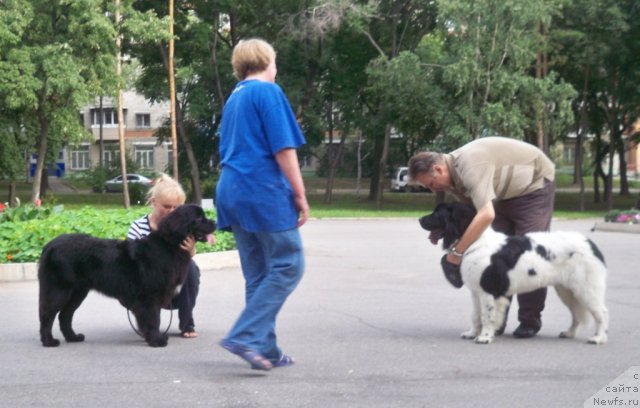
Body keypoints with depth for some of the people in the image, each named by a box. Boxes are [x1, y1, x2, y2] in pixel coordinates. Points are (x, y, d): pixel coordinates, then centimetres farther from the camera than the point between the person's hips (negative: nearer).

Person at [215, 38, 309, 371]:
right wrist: (300, 195, -8)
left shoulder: (234, 98, 20)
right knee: (288, 266, -5)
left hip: (232, 191, 9)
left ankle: (265, 350, 10)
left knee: (258, 274, 10)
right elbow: (283, 148, -12)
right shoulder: (268, 91, -5)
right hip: (265, 191, -9)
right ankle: (245, 336, -14)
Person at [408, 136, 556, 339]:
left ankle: (530, 320, -2)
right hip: (507, 193, 9)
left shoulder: (469, 165, -36)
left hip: (534, 182, -9)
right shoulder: (453, 173, -7)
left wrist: (457, 251, -42)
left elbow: (486, 215, -46)